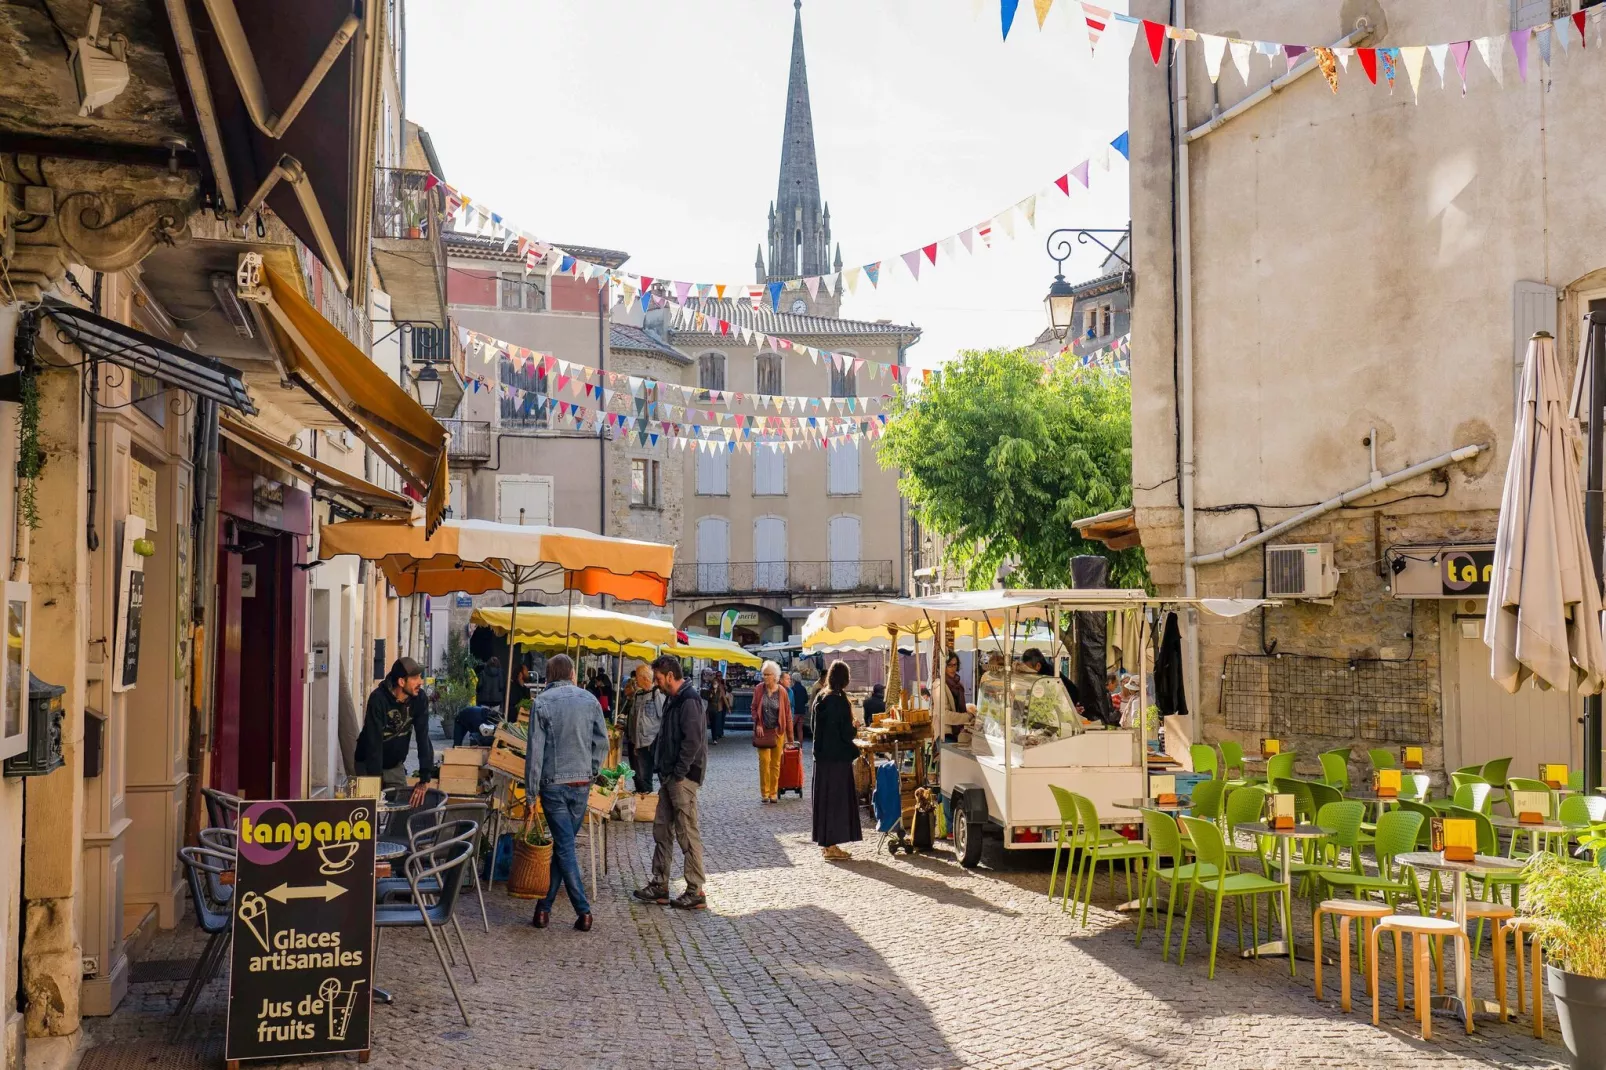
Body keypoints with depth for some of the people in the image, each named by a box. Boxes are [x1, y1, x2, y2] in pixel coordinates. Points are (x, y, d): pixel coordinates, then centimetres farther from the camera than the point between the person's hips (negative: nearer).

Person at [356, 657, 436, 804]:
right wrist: (376, 778, -31)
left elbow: (423, 738, -17)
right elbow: (374, 742, -28)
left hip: (396, 765, 4)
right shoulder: (378, 698, -26)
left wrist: (425, 779, -24)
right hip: (369, 764, -4)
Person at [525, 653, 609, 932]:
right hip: (582, 784, 3)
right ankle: (543, 906, 16)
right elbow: (602, 743, 2)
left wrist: (532, 791, -3)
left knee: (565, 847, 0)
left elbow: (535, 749, -7)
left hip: (553, 784, -3)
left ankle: (583, 911, -4)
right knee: (562, 845, 12)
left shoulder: (542, 702, -5)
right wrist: (591, 774, 12)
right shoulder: (589, 700, 3)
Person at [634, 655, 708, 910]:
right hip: (671, 777, 10)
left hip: (683, 777, -10)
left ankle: (696, 893, 0)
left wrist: (678, 774, -19)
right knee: (661, 829, 13)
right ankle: (660, 886, 21)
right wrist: (664, 771, 15)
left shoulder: (689, 700, -16)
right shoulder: (674, 700, 16)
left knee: (687, 833, -5)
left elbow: (693, 741, -23)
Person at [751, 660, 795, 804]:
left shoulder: (782, 691, -4)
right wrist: (758, 724, -6)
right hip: (763, 731, 0)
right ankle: (764, 793, 3)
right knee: (764, 761, -6)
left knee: (776, 763, 5)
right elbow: (754, 708, 7)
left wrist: (790, 736, 1)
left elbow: (787, 714, 0)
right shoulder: (759, 689, -2)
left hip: (778, 731, 0)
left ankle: (773, 792, 15)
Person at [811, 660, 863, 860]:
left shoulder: (820, 698, 5)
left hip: (822, 755, 7)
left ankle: (826, 843, 19)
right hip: (838, 757, -7)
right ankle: (832, 846, 1)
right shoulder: (840, 701, -16)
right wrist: (855, 729, 4)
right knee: (837, 798, -1)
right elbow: (847, 733, -16)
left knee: (824, 798, 12)